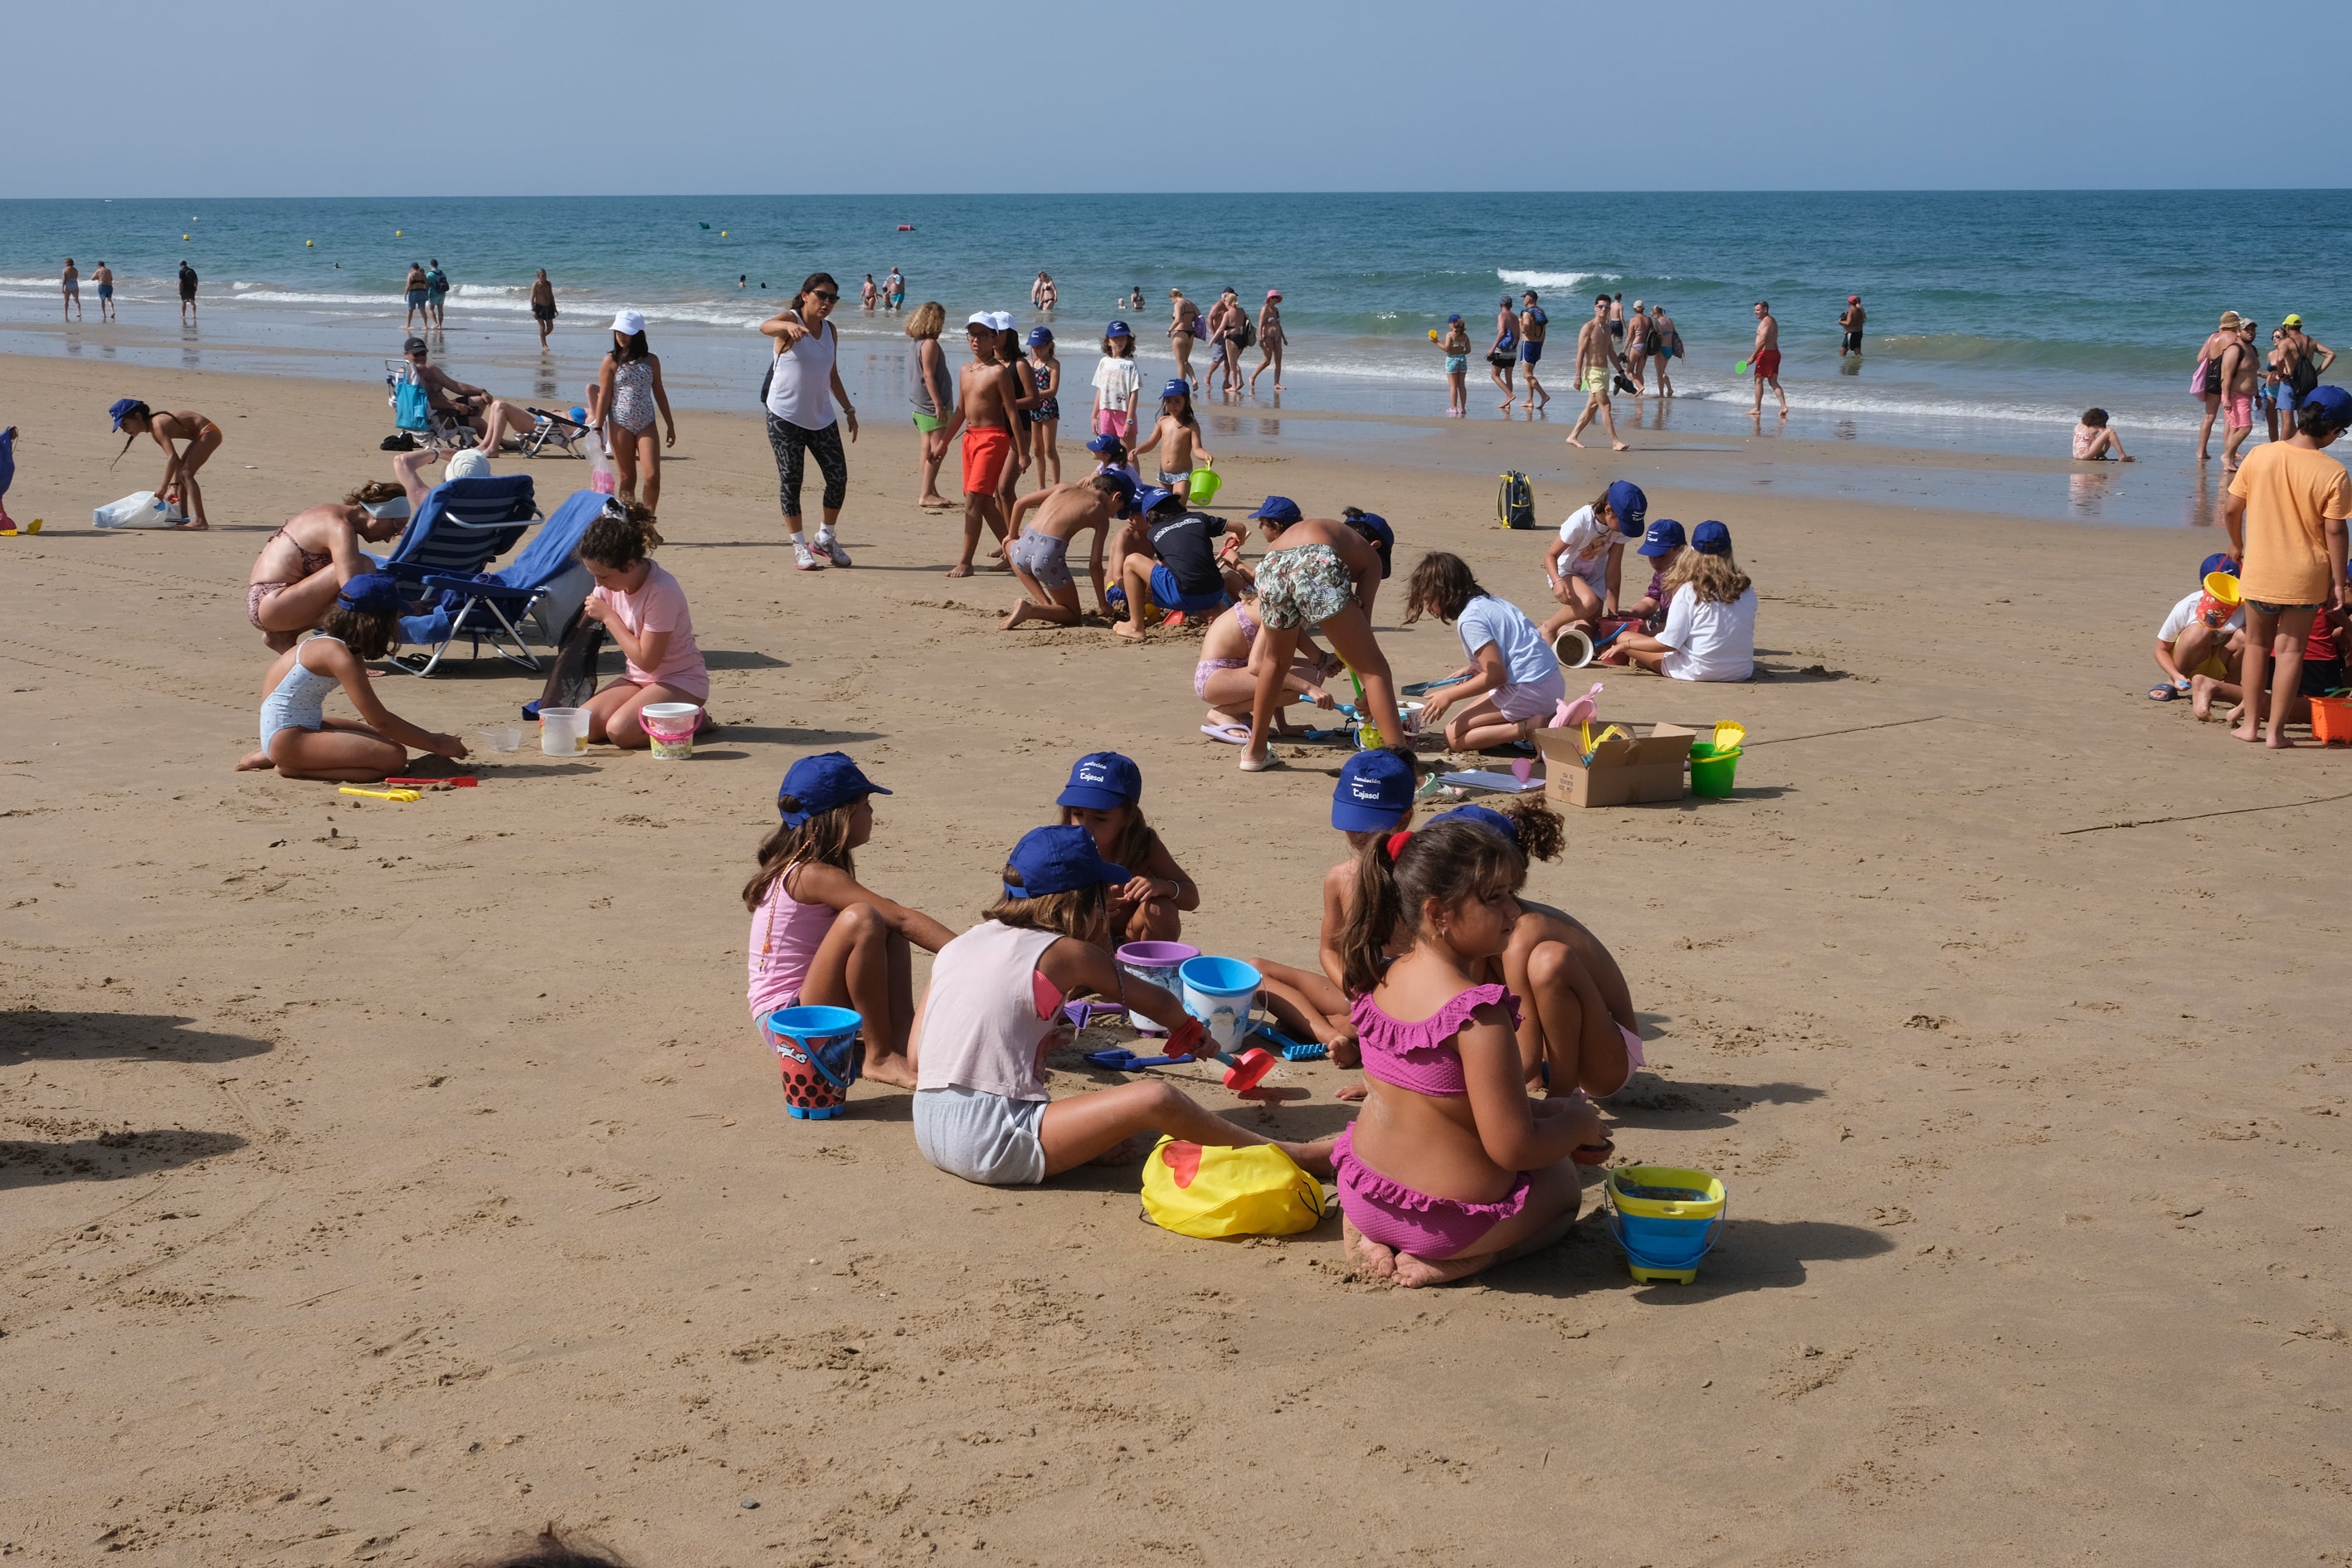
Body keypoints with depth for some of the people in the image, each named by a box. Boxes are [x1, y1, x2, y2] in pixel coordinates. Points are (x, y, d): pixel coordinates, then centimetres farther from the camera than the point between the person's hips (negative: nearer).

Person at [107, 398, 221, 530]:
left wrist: (163, 488, -27)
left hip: (208, 433, -10)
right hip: (203, 435, 10)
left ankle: (200, 521, -23)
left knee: (186, 473, -17)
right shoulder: (154, 431, 9)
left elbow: (173, 457, -30)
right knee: (183, 473, 14)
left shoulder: (157, 425, -21)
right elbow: (175, 459, 10)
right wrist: (174, 485, 1)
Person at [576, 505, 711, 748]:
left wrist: (608, 616, -20)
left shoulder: (662, 591, -26)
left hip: (680, 681, -7)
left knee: (619, 731, -29)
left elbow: (647, 660, -23)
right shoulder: (611, 583, -4)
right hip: (637, 678, 7)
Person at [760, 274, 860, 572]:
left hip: (822, 417, 6)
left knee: (838, 478, 0)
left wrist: (848, 409, 18)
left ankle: (826, 538, 19)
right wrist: (788, 326, -55)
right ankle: (799, 546, 8)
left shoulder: (831, 331, 9)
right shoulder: (790, 319, -9)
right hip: (785, 416, -5)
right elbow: (765, 326, -33)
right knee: (790, 481, -2)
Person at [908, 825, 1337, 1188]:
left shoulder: (956, 947, 14)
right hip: (991, 1144, -7)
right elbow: (1158, 1004, 11)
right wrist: (1193, 1032, 34)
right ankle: (1290, 1155, -1)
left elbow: (916, 1055, 13)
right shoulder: (1066, 953, -1)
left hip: (931, 1134, 7)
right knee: (1154, 1098, -14)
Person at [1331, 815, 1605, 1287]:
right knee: (1563, 1184, 26)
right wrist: (1579, 1125, -5)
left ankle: (1373, 1237, 11)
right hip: (1450, 1219, -6)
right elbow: (1513, 1148, -25)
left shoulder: (1381, 980, -3)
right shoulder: (1479, 1014, -28)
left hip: (1363, 1196, 6)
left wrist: (1539, 1109, 10)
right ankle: (1455, 1263, 0)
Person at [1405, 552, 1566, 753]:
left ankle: (1530, 728, -16)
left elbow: (1496, 676, -16)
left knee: (1453, 737, -2)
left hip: (1527, 691, -9)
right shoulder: (1487, 601, 14)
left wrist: (1449, 695, -7)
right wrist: (1474, 668, 18)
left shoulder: (1470, 619, -14)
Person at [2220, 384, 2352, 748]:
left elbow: (2230, 509, -3)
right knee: (2291, 650, 7)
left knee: (2257, 644, 19)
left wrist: (2237, 545, 16)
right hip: (2305, 577, -2)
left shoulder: (2259, 456, -9)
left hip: (2260, 571, 2)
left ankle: (2250, 723, 20)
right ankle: (2276, 731, 7)